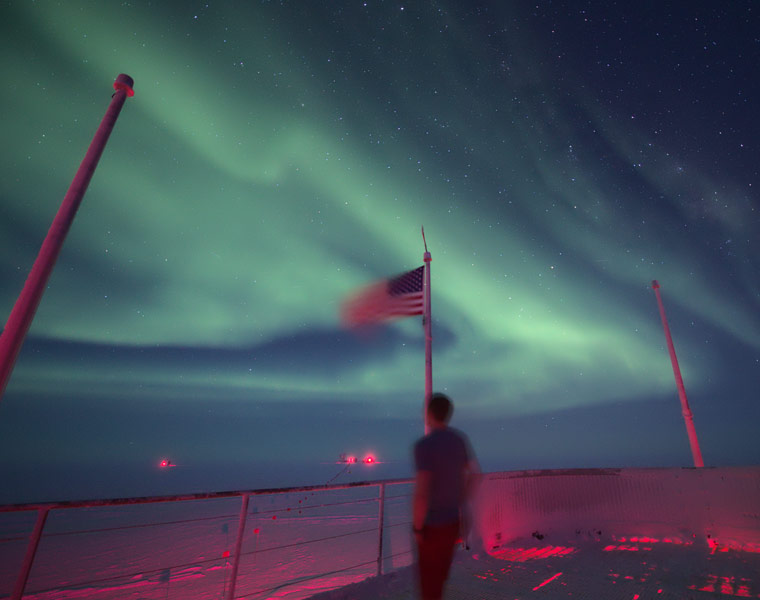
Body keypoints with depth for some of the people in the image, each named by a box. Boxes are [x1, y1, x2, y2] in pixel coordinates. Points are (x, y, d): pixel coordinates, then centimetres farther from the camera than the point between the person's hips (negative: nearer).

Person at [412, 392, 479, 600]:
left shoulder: (424, 445, -25)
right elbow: (472, 475, 5)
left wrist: (417, 528, -15)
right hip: (452, 520, 6)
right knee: (442, 570, 27)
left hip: (431, 524, -6)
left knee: (429, 576, 15)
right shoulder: (460, 440, -4)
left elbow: (421, 492, -28)